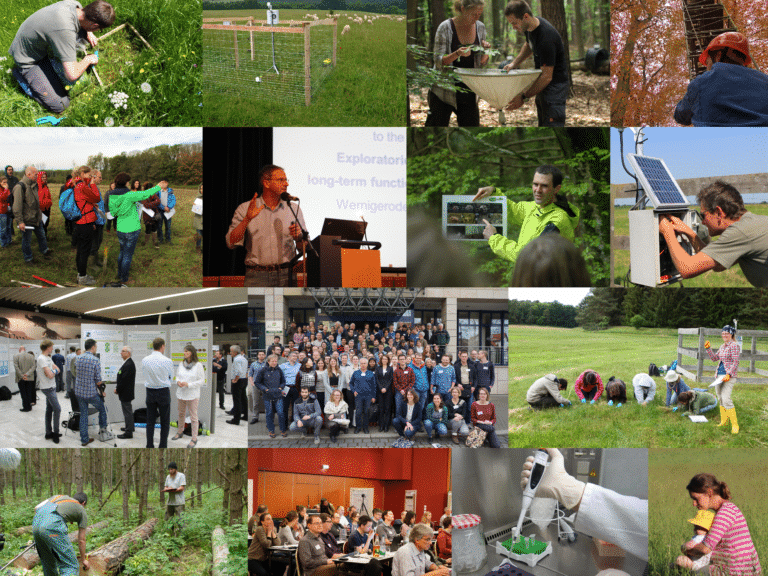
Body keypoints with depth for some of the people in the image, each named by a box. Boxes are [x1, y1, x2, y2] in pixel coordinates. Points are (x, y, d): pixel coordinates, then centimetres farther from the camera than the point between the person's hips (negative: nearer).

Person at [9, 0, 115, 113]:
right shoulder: (65, 30, -41)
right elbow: (72, 75, -37)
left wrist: (89, 33, -3)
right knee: (60, 105, -10)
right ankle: (21, 74, 6)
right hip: (28, 59, -8)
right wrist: (88, 60, -19)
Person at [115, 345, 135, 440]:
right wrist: (117, 388, 10)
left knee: (127, 411, -4)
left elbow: (124, 380, -24)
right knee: (128, 411, 22)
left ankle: (128, 432, 0)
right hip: (126, 393, 11)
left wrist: (117, 390, -14)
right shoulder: (128, 363, 11)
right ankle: (130, 427, 36)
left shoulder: (129, 365, -23)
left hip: (126, 393, -11)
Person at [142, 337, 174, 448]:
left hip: (150, 393, 3)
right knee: (165, 422, 6)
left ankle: (149, 446, 12)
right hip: (164, 392, -3)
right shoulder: (167, 361, -13)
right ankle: (163, 446, 6)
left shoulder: (145, 360, -3)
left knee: (150, 421, 10)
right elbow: (171, 377, 3)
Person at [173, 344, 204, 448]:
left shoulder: (198, 365, -12)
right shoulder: (181, 364, 4)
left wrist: (188, 384, -20)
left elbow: (202, 381, -11)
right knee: (181, 414, 19)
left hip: (192, 395, -5)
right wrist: (178, 381, -10)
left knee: (193, 417, -2)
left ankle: (194, 439, 4)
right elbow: (177, 376, 14)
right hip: (181, 394, 5)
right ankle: (180, 432, 37)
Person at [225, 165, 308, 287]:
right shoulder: (245, 209, 7)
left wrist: (299, 237, -8)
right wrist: (247, 219, -13)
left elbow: (303, 248, 14)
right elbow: (231, 243, -3)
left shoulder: (293, 208, 13)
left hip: (286, 276, 2)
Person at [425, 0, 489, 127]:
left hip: (468, 91, 5)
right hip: (445, 91, -4)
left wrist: (485, 51, -10)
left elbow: (482, 63, 12)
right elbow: (438, 62, -13)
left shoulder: (480, 27, 5)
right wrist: (456, 54, -30)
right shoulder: (446, 27, -10)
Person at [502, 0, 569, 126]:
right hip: (542, 84, 10)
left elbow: (547, 77, -28)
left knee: (552, 125, -17)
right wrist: (514, 63, 10)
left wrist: (523, 97, -25)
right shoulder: (530, 27, 0)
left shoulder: (546, 38, -29)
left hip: (555, 84, -10)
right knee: (543, 124, 13)